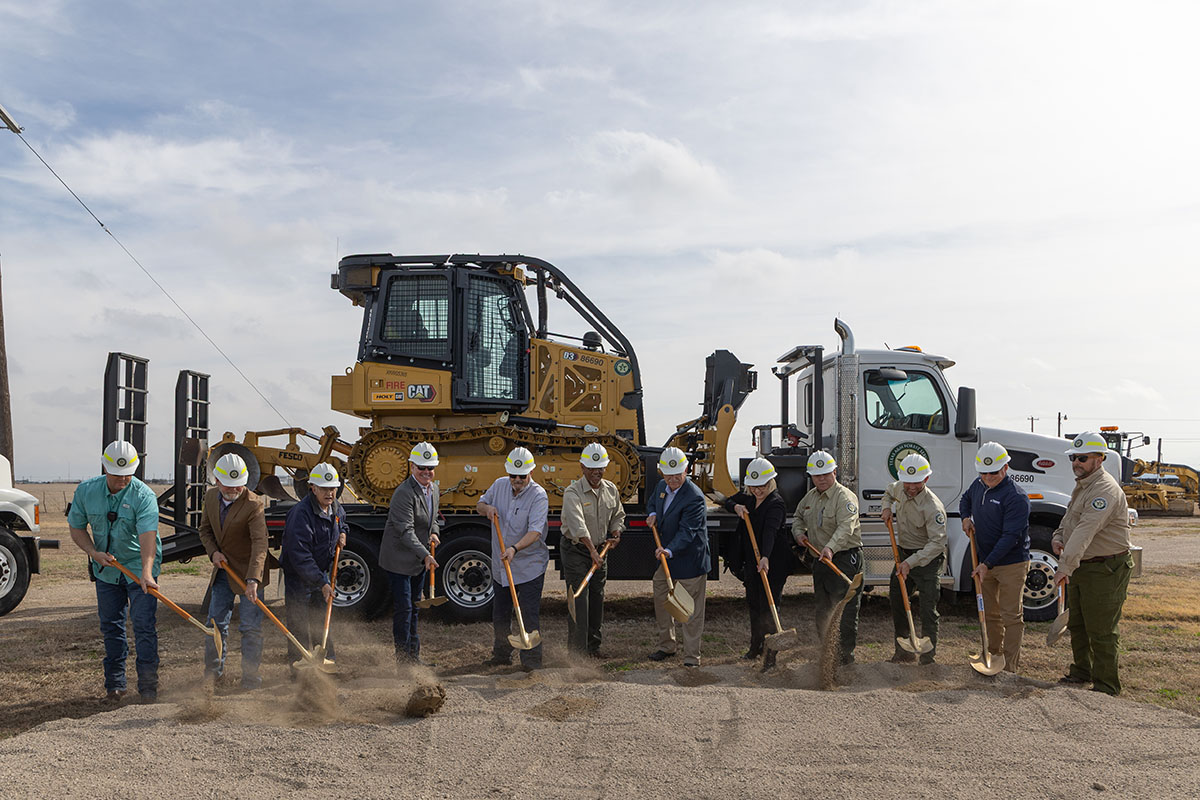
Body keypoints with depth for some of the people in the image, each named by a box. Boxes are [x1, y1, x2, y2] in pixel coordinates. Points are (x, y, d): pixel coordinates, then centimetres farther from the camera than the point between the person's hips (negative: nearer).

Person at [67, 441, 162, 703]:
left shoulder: (144, 495, -19)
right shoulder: (86, 491, -6)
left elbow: (147, 534, -31)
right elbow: (76, 528, 5)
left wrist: (146, 572, -44)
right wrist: (95, 553, -12)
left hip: (139, 568, -4)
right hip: (106, 569, 4)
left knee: (144, 627, -7)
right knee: (111, 626, 10)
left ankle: (148, 687, -1)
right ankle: (115, 684, 22)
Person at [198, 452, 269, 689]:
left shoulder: (253, 504, -22)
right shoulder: (211, 496, -2)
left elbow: (260, 544, -30)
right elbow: (205, 529, 12)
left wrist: (253, 579, -40)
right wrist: (213, 552, -8)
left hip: (249, 571, -5)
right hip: (223, 568, 6)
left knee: (250, 625, -2)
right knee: (216, 622, 11)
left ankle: (250, 674, 8)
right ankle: (213, 671, 26)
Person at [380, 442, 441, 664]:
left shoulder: (433, 489, 5)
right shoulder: (404, 493, -22)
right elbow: (406, 531, -29)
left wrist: (433, 533, 0)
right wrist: (425, 555, -38)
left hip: (420, 560, 8)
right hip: (399, 560, -8)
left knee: (413, 606, 18)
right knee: (403, 608, -6)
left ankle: (413, 654, 29)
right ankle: (403, 656, 4)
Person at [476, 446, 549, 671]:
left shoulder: (538, 496, -17)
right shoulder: (500, 485, 2)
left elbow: (535, 532, -27)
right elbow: (480, 504, 18)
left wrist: (515, 548, -42)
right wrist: (487, 508, -7)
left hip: (529, 566, -6)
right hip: (500, 566, 6)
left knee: (529, 616, -5)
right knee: (500, 614, 17)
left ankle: (531, 662, 3)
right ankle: (501, 654, 33)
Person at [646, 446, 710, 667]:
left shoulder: (694, 497, -23)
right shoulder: (661, 486, 3)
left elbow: (687, 531, -29)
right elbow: (652, 503, 24)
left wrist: (670, 550, -43)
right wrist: (652, 514, 1)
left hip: (689, 559, -8)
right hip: (666, 555, 8)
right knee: (661, 600, 17)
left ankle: (691, 657, 7)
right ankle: (667, 645, 35)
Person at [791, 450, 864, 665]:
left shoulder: (845, 497, -14)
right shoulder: (810, 496, 12)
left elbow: (845, 527, -29)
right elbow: (798, 516, 29)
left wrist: (831, 547, -44)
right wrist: (799, 532, 8)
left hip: (845, 558, -8)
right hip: (820, 559, 8)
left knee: (845, 609, -6)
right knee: (822, 610, 15)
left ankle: (846, 654, 1)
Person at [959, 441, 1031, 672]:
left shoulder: (1016, 497, -20)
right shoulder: (978, 485, 4)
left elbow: (1010, 537, -24)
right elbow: (965, 500, 28)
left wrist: (987, 564, -27)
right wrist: (966, 517, 6)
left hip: (1011, 564, -7)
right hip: (985, 561, 8)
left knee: (1011, 616, -2)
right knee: (989, 613, 17)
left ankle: (1010, 666, 4)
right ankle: (993, 655, 31)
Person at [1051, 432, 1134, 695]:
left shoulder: (1106, 490, -21)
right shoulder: (1081, 486, 13)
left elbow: (1086, 530, -31)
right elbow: (1069, 521, 23)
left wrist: (1066, 565, -38)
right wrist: (1058, 538, 1)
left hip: (1104, 570, -10)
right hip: (1080, 567, 10)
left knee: (1101, 631, -2)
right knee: (1077, 624, 20)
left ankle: (1107, 686, 9)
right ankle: (1082, 671, 37)